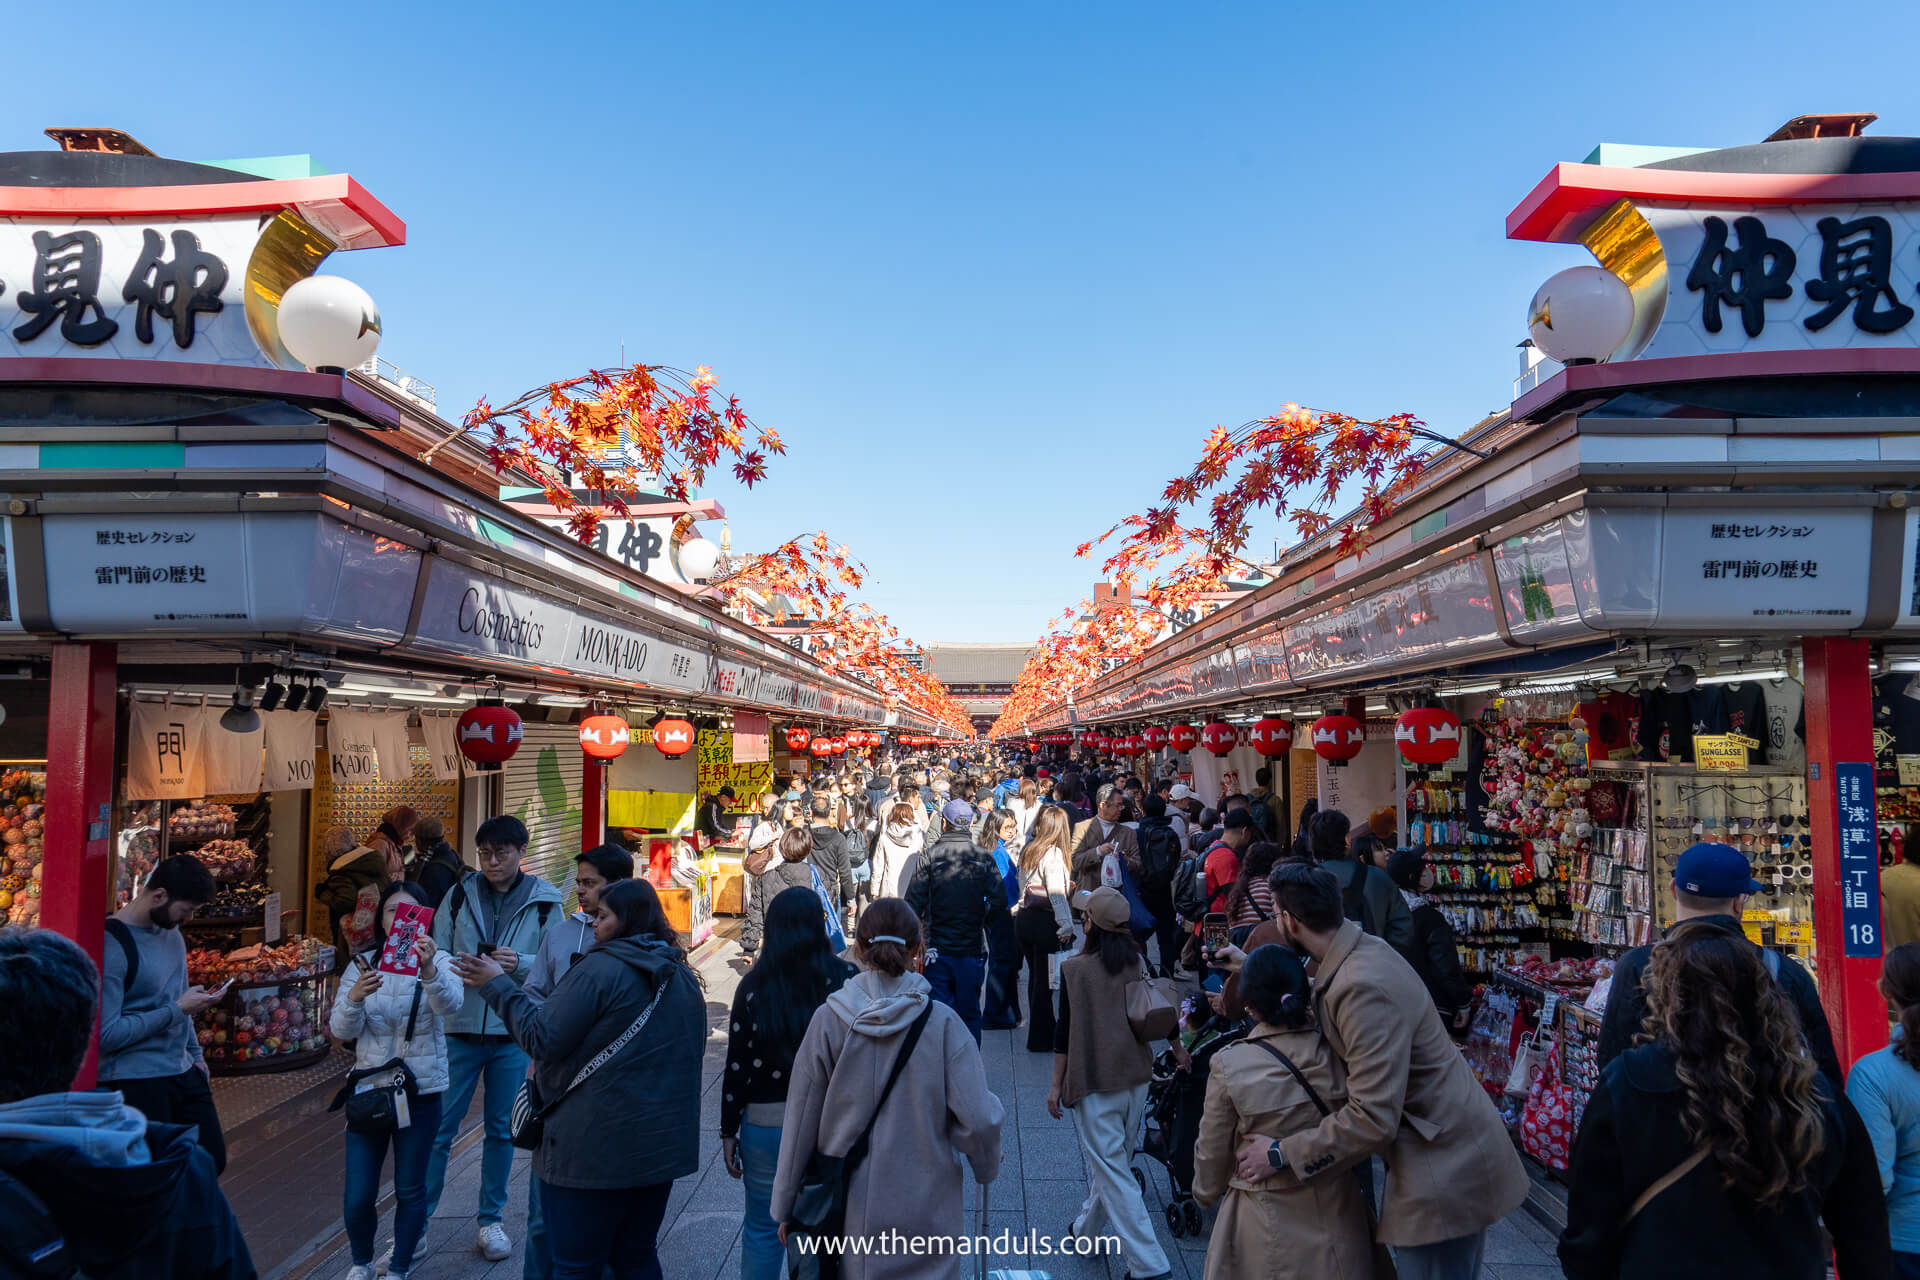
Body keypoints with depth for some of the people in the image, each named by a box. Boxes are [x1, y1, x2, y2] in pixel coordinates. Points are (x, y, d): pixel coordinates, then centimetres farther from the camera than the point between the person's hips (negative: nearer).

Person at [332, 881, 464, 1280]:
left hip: (421, 1091, -2)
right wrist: (354, 998, -26)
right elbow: (342, 1031, -5)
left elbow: (451, 1003, -28)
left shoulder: (438, 962, -6)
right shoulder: (362, 964, 2)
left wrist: (429, 970, -49)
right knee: (357, 1194, 5)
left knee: (410, 1189, 8)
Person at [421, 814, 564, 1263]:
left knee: (502, 1128, 11)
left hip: (513, 1030, 0)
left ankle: (490, 1219, 25)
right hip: (460, 1027, 0)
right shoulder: (459, 895, 1)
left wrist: (520, 964, -20)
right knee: (439, 1125, 4)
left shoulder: (544, 903, -1)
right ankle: (417, 1217, 19)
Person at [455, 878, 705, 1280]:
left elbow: (542, 1038, -14)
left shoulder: (600, 968, -15)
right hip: (664, 1145, 7)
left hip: (596, 1149, -7)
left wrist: (498, 986, -4)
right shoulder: (683, 976, 8)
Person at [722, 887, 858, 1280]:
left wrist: (729, 1130, 5)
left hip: (766, 1123, 0)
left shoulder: (754, 986, -7)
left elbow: (737, 1065, -4)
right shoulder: (847, 979, -9)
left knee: (763, 1230, 14)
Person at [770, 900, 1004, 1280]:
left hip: (849, 1210, 1)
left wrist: (786, 1207, 9)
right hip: (926, 1211, -1)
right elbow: (978, 1120, -14)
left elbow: (800, 1121, -2)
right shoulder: (942, 1022, -12)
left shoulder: (828, 1020, -9)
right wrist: (987, 1165, 9)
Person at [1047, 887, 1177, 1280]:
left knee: (1112, 1170, -1)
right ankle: (1086, 1228, 39)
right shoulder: (1140, 964, -1)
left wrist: (1056, 1085, -3)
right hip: (1136, 1078, 6)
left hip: (1094, 1082, -6)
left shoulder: (1075, 969, -14)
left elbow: (1065, 1031, -12)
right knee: (1114, 1159, 21)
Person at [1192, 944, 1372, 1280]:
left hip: (1267, 1224, -3)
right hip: (1337, 1216, 3)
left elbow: (1213, 1153, -7)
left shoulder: (1230, 1065, -21)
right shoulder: (1338, 1050, -14)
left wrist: (1205, 1194, 12)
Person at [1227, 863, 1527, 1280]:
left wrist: (1283, 1154, -21)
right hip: (1447, 1149, 9)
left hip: (1445, 1167, -9)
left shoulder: (1364, 988, -30)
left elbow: (1373, 1118, -30)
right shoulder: (1362, 948, -1)